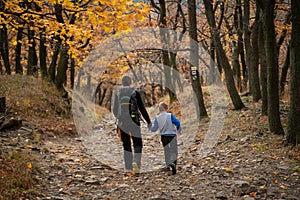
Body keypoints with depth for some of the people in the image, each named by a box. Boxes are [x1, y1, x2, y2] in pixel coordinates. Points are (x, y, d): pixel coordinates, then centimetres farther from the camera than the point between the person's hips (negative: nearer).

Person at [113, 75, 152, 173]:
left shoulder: (118, 94, 6)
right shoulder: (135, 93, -3)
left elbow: (115, 110, 9)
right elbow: (142, 108, -6)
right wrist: (148, 121, 2)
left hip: (122, 122, 3)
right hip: (133, 121, -3)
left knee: (126, 145, 11)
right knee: (137, 144, 5)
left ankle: (128, 167, 7)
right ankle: (136, 161, -18)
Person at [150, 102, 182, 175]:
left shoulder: (157, 118, -4)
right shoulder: (170, 115, -10)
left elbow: (154, 129, -1)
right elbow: (177, 122, -17)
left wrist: (151, 127, 22)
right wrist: (179, 130, 2)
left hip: (163, 136, 3)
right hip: (172, 135, -3)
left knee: (166, 151, 21)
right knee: (173, 151, 1)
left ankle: (168, 164, 28)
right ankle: (173, 163, -24)